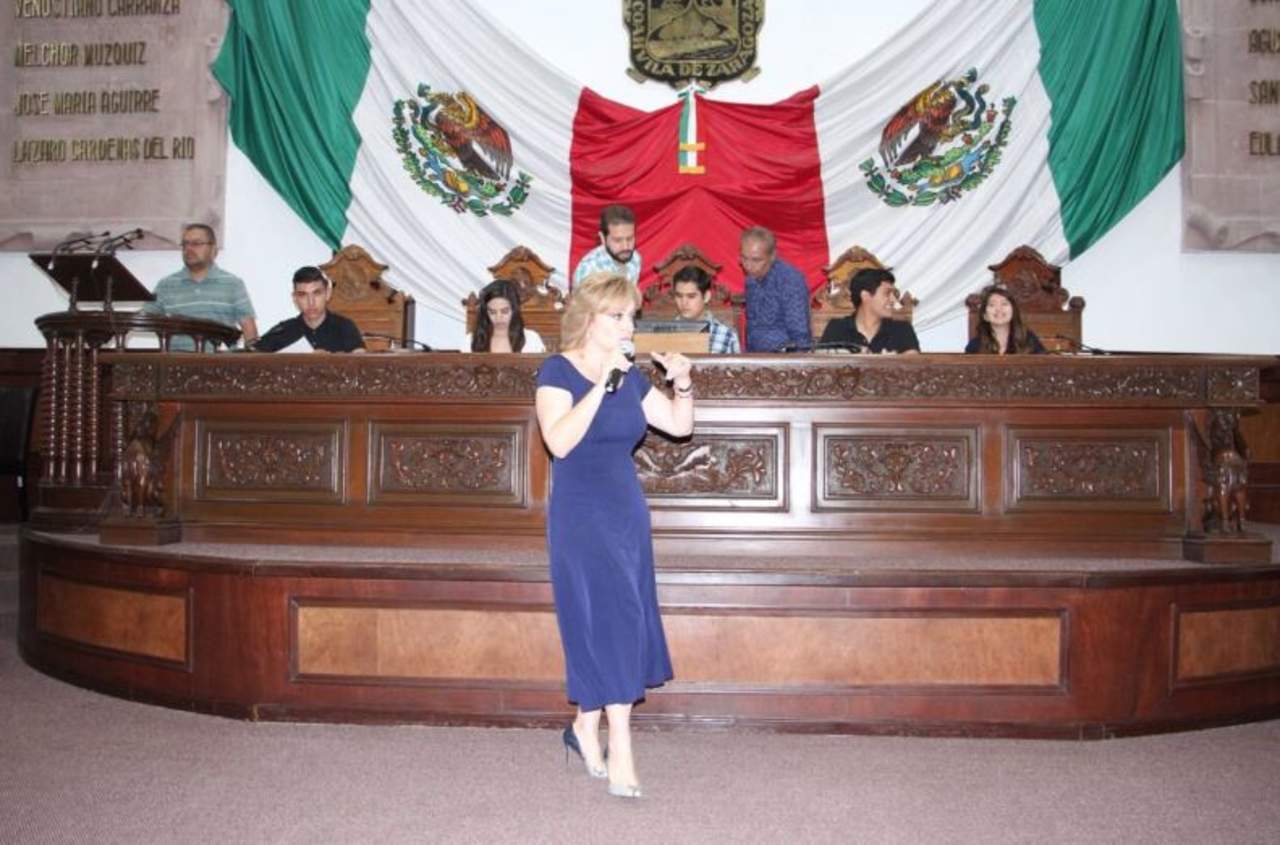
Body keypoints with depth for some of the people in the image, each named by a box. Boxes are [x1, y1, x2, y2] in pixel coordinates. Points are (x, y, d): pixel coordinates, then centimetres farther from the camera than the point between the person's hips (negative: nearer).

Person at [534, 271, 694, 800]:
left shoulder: (630, 377, 10)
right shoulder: (558, 370, -8)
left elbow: (681, 425, 12)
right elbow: (559, 441, -22)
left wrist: (682, 383, -5)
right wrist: (600, 384, -25)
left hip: (627, 513, 6)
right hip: (580, 515, -6)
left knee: (608, 624, 11)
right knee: (612, 617, -13)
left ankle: (585, 728, 28)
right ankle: (620, 753, -9)